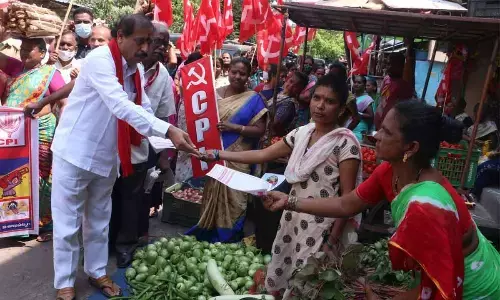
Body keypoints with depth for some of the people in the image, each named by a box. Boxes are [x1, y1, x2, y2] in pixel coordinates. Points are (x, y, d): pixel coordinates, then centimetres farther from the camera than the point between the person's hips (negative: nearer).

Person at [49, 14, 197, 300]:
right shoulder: (100, 60, -20)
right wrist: (168, 130, -39)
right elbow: (121, 106, -33)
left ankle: (97, 272, 34)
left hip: (106, 158, 7)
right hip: (75, 154, -7)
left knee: (99, 220, 18)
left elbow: (145, 112, 4)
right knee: (68, 223, 6)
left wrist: (170, 142, -11)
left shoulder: (136, 71, 5)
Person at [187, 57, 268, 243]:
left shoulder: (254, 99, -2)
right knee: (212, 196, 12)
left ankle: (230, 239, 19)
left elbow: (260, 130, -7)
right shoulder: (215, 93, 7)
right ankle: (209, 237, 29)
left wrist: (234, 127, -19)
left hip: (237, 160, -3)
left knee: (233, 200, 1)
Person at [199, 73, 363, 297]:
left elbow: (348, 197, -14)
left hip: (321, 230, -6)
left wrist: (332, 242, -16)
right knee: (280, 283, 16)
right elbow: (262, 155, 9)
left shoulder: (345, 142, -15)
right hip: (293, 221, 6)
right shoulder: (302, 133, 4)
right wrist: (218, 155, 7)